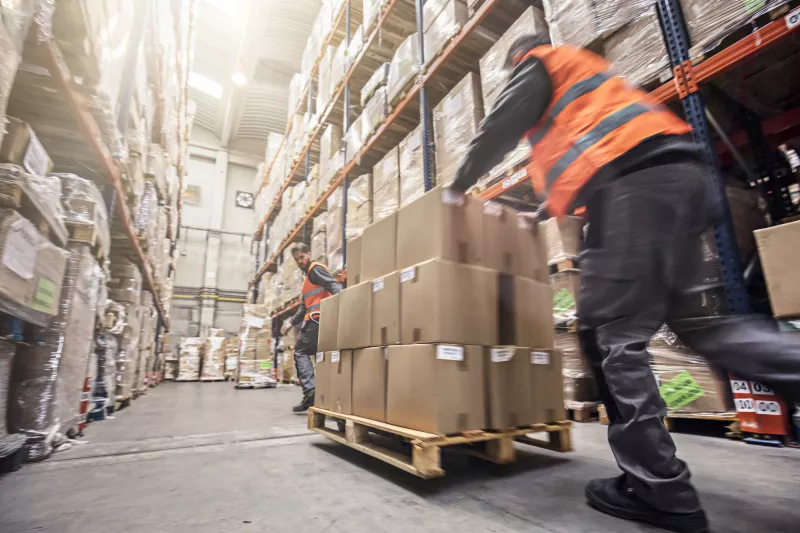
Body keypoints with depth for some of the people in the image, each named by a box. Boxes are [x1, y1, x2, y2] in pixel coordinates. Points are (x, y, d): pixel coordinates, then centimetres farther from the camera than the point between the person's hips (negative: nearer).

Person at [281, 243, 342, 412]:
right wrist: (291, 323, 28)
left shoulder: (315, 269, -1)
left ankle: (310, 390, -12)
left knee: (300, 352, -2)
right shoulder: (308, 276, 30)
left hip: (317, 318, -9)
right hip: (319, 319, 9)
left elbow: (334, 286, -18)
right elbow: (304, 306, 32)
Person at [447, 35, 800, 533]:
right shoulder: (581, 70, 40)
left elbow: (500, 129, 2)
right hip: (677, 173, 10)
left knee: (609, 333, -10)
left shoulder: (538, 64, 16)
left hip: (634, 182, -10)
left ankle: (660, 489, -6)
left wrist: (459, 186, 14)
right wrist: (546, 209, 44)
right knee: (689, 315, 11)